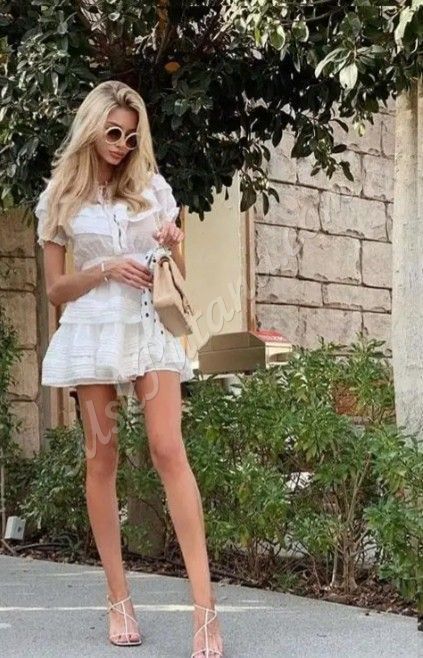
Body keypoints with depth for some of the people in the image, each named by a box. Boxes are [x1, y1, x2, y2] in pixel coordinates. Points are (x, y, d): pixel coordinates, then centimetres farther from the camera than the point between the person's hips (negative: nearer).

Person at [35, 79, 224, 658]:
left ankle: (204, 604, -15)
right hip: (92, 331, 0)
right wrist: (106, 270, -10)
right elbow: (55, 289, 6)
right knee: (102, 457, 1)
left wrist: (175, 245, -7)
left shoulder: (153, 187, 10)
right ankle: (119, 598, 10)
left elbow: (179, 272, 15)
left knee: (169, 449, -12)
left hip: (151, 328, 0)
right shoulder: (60, 197, 7)